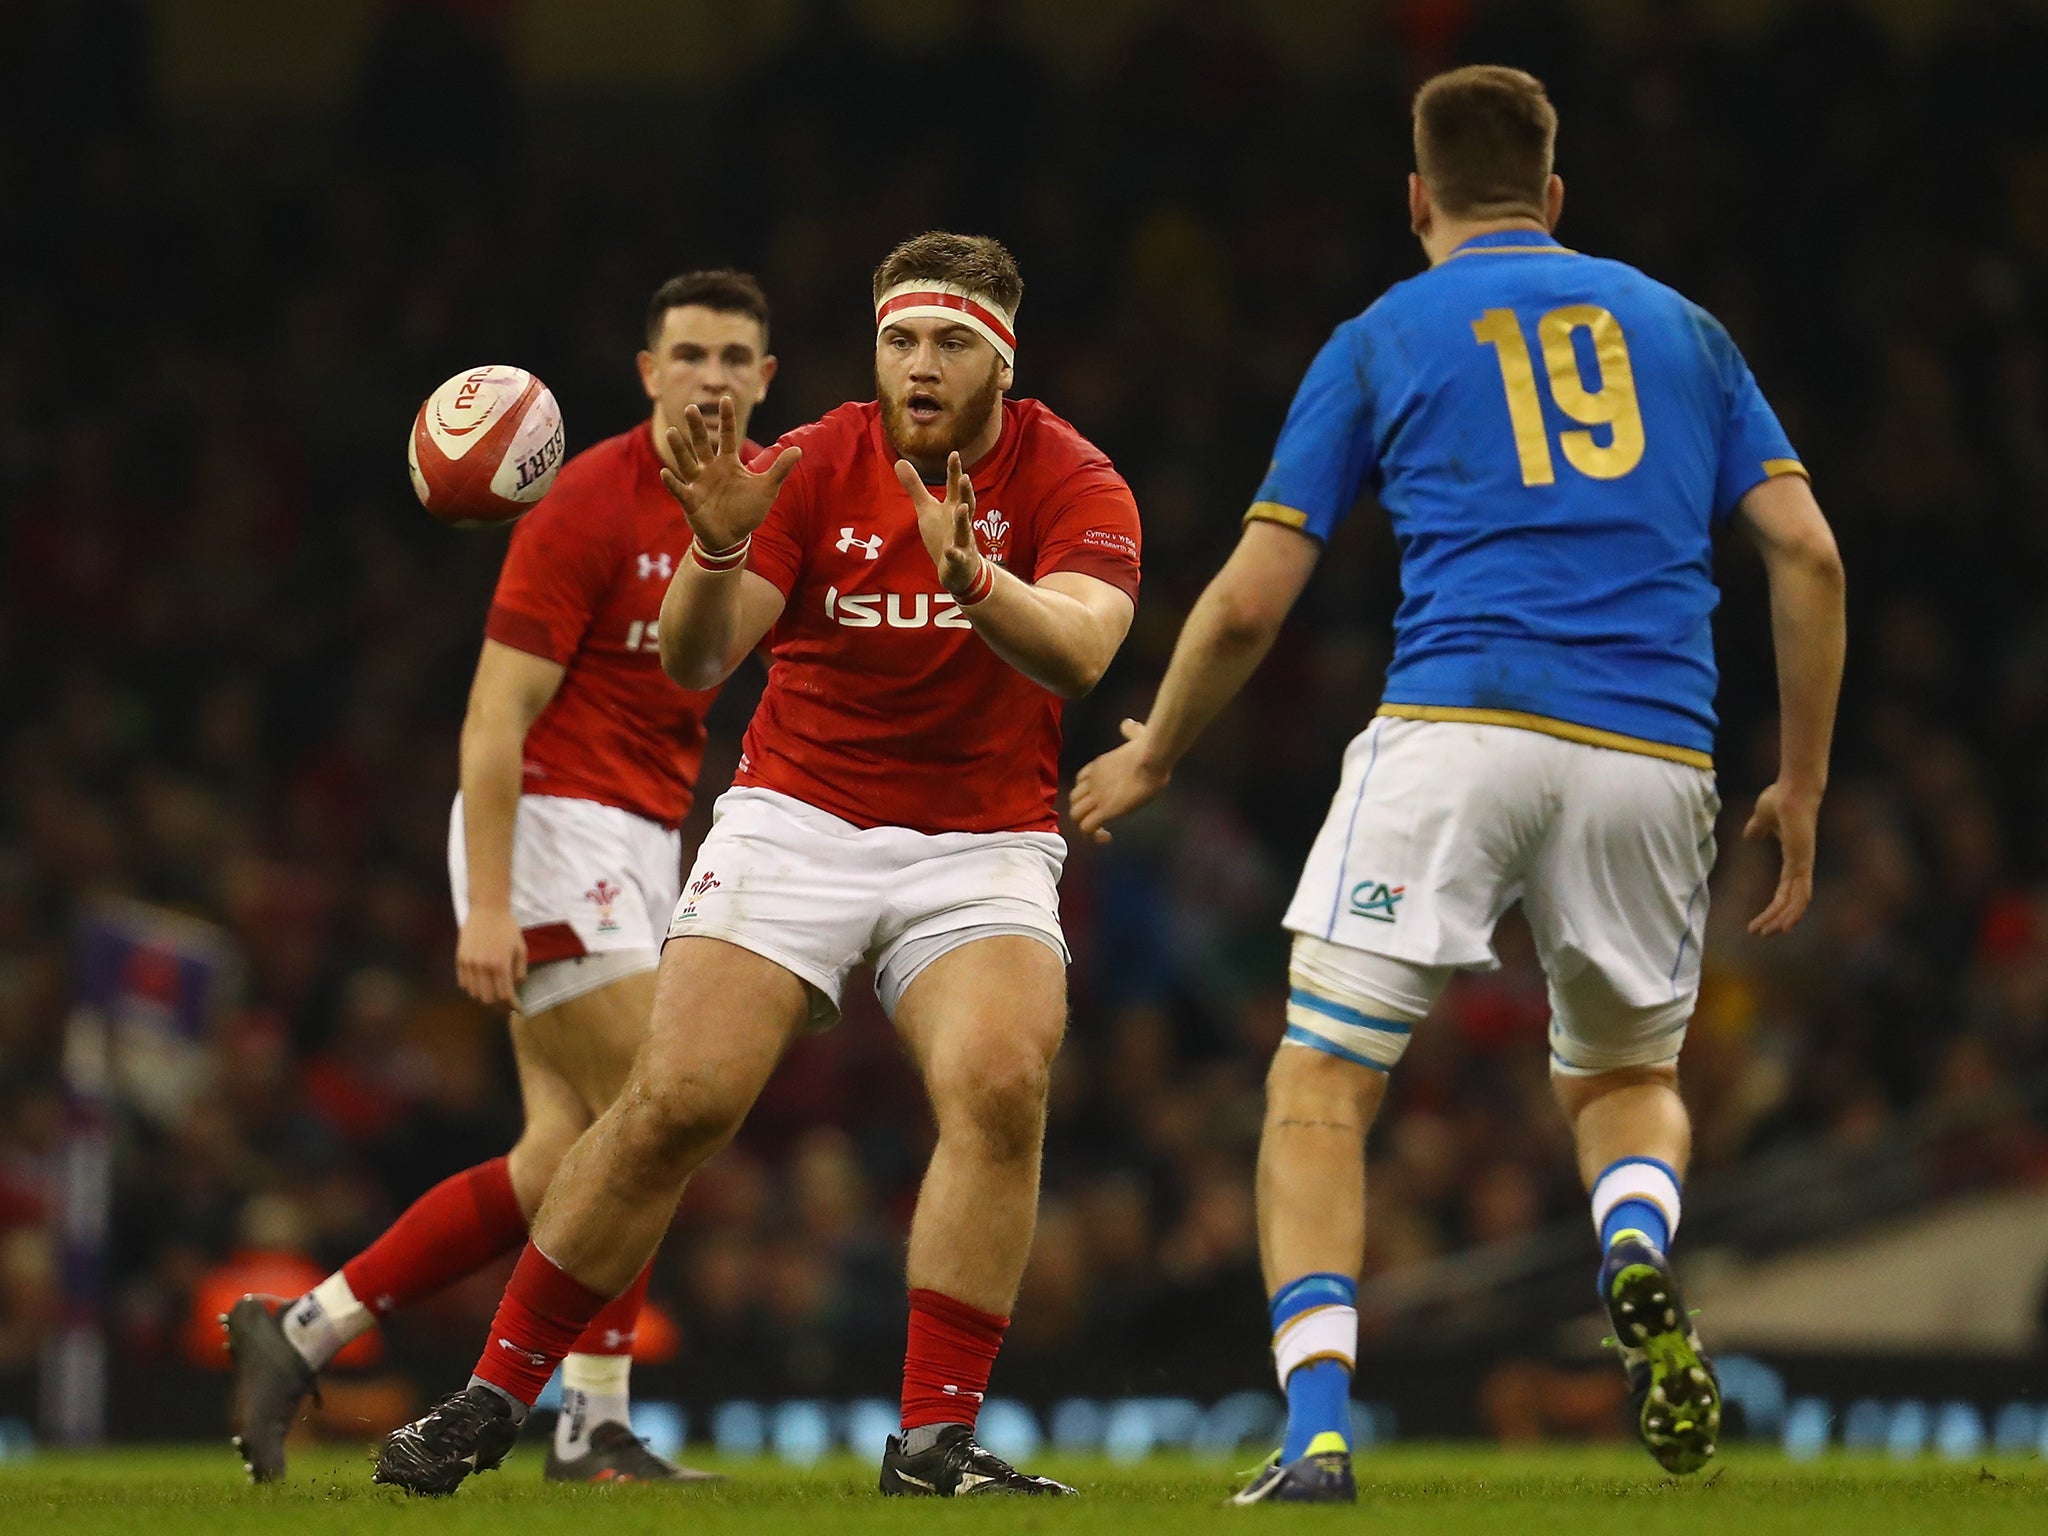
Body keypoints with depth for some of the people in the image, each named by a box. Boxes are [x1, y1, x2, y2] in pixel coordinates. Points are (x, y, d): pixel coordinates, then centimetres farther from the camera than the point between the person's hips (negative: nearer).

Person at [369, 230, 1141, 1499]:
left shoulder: (1069, 482, -8)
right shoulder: (813, 467, -5)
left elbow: (1080, 648, -26)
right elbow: (694, 660, -12)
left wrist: (971, 580, -45)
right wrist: (717, 549, -33)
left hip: (985, 842, 0)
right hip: (798, 815, 0)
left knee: (1001, 1089, -25)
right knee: (679, 1101, -12)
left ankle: (936, 1439, -18)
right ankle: (497, 1395, 1)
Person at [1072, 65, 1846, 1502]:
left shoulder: (1382, 340, 13)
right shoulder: (1680, 327, 20)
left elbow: (1249, 603, 10)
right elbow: (1807, 551, 10)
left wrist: (1152, 756, 26)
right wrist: (1802, 786, 16)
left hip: (1456, 730, -3)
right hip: (1653, 751, 3)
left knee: (1320, 1087, 3)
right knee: (1627, 1075, 23)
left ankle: (1318, 1431, -15)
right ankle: (1640, 1252, -12)